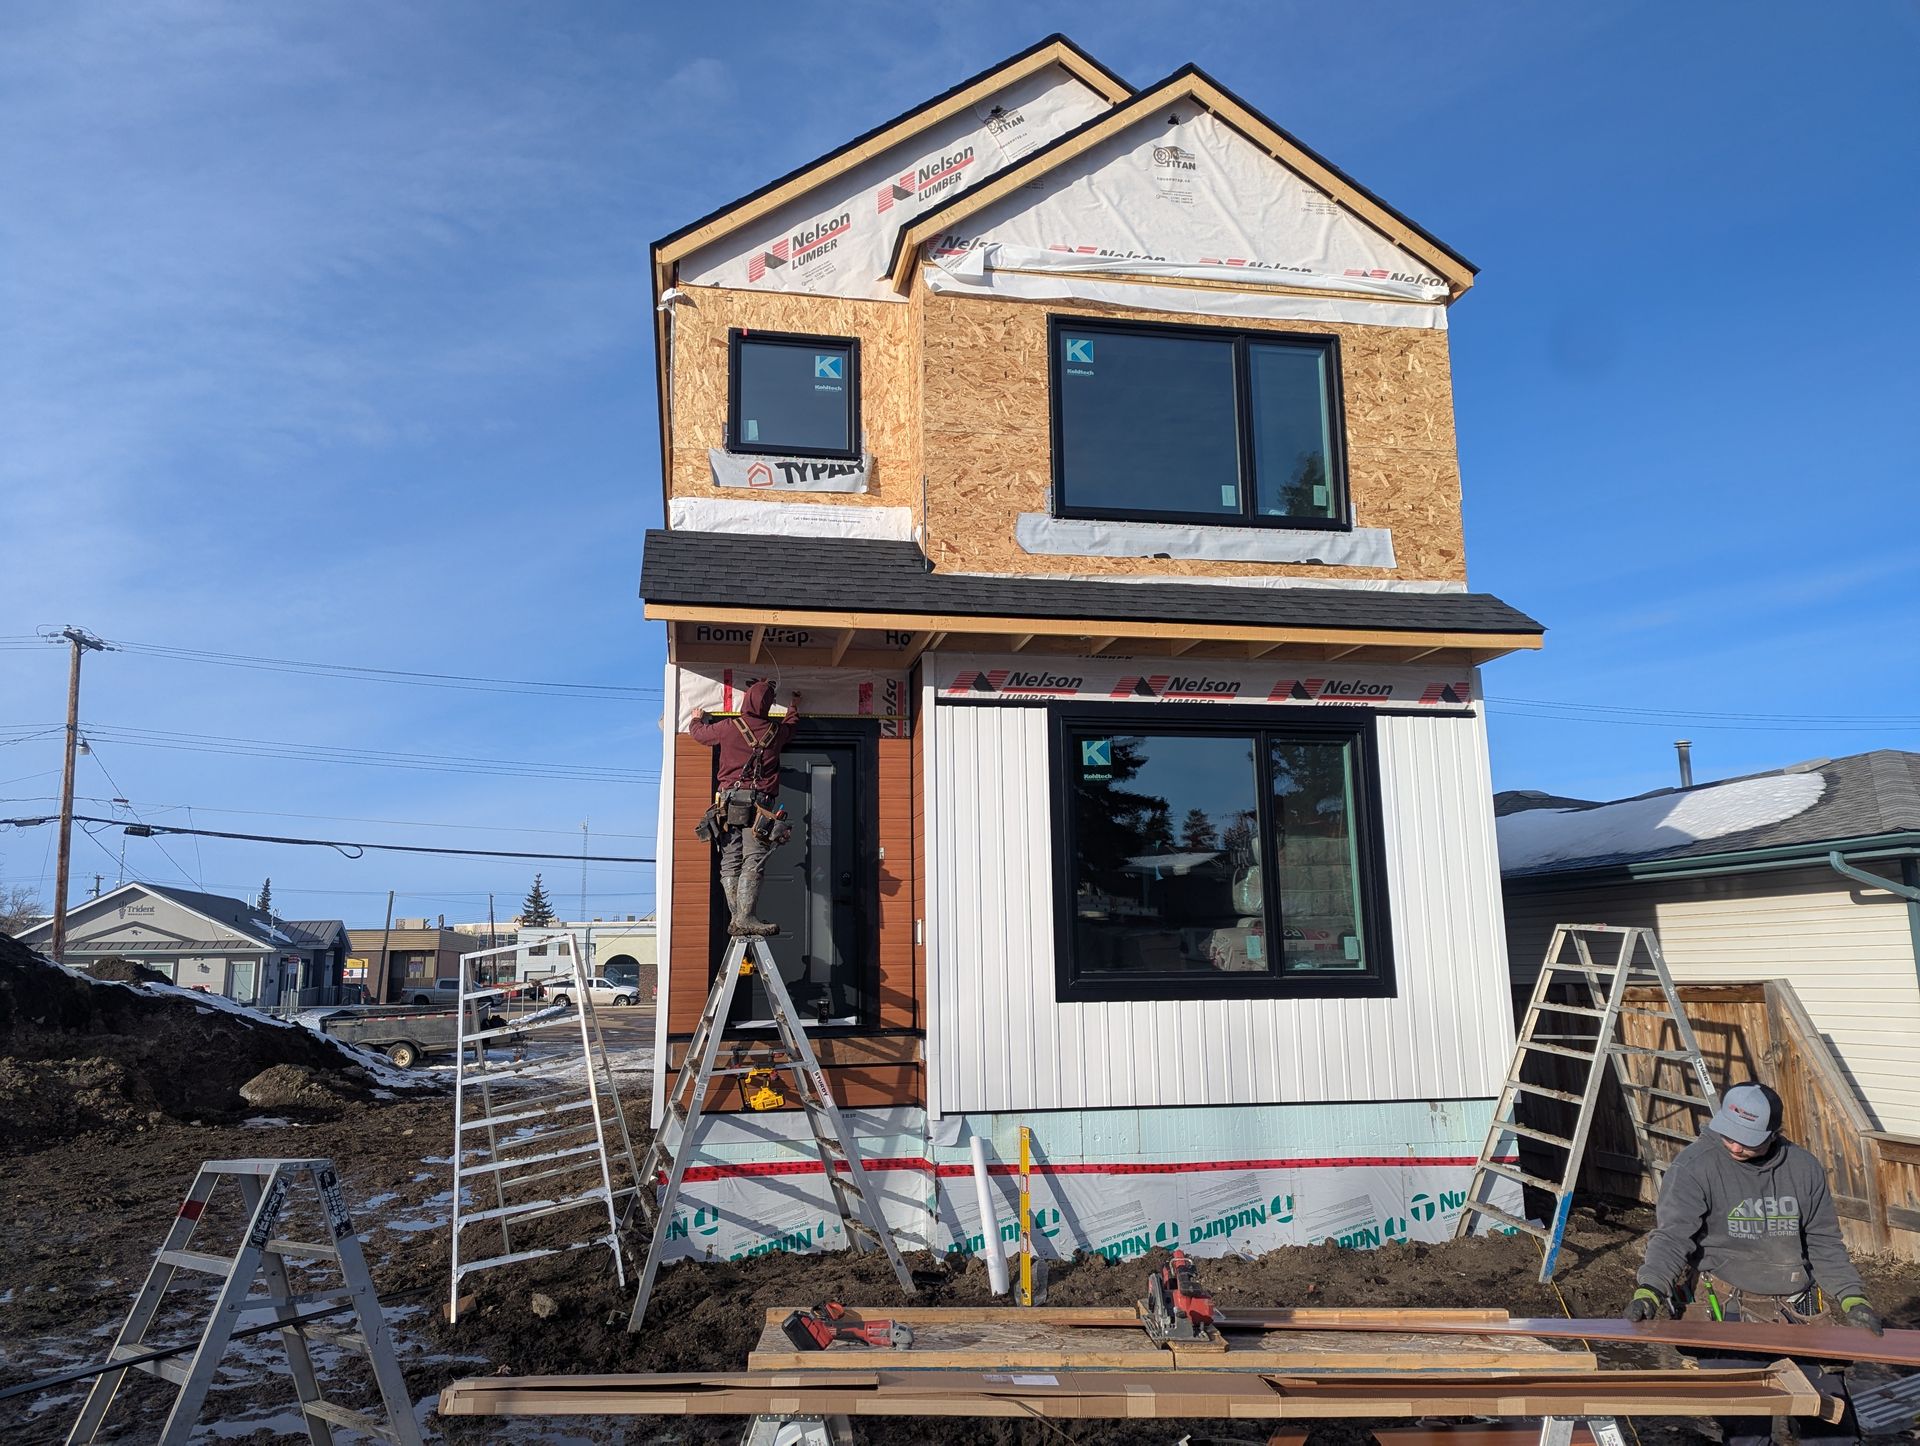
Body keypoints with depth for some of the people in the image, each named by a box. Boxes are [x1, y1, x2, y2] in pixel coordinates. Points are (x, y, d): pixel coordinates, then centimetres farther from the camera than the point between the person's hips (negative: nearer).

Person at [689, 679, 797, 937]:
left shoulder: (728, 727, 6)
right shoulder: (776, 730, 8)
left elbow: (698, 733, 25)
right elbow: (790, 725, 34)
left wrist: (697, 719, 48)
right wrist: (794, 707, 55)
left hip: (729, 802, 2)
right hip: (759, 803, -2)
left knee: (730, 863, 4)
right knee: (753, 862, -9)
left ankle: (736, 918, 0)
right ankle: (745, 917, -20)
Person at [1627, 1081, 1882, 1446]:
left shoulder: (1804, 1168, 6)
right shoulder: (1694, 1167, -10)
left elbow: (1824, 1243, 15)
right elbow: (1671, 1236, -17)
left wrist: (1852, 1297, 4)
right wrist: (1650, 1290, -30)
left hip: (1795, 1310, 5)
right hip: (1726, 1310, -5)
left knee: (1832, 1416, 5)